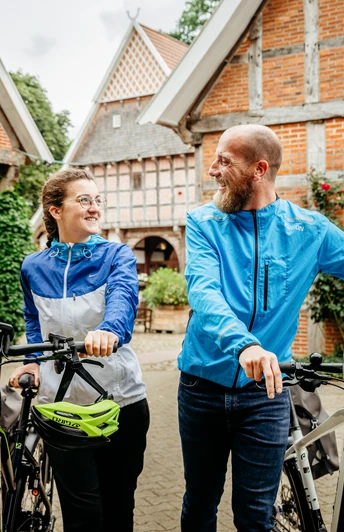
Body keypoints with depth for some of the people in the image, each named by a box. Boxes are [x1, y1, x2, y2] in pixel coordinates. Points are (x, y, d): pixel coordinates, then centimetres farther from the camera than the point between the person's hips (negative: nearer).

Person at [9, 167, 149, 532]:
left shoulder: (117, 255, -3)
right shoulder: (34, 267, 3)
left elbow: (123, 297, -25)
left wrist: (107, 330, -47)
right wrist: (33, 361, 0)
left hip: (122, 401, 0)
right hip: (62, 405, 1)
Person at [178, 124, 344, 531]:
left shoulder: (308, 230, -3)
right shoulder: (203, 222, -5)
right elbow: (202, 290, -20)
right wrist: (242, 343, -38)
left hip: (264, 390, -1)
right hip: (202, 385, 1)